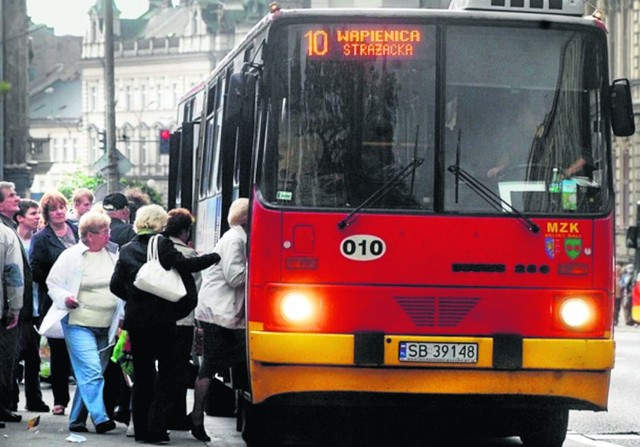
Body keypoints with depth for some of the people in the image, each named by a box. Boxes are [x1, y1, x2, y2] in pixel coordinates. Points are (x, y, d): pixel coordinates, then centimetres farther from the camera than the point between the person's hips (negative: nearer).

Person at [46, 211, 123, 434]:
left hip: (106, 326, 5)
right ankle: (100, 418, -19)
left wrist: (122, 319, 10)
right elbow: (53, 283, 3)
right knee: (92, 371, -16)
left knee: (88, 374, 9)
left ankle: (77, 420, 17)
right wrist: (65, 298, -16)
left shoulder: (113, 254, 6)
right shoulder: (71, 256, -6)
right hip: (79, 323, -5)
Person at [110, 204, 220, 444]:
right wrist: (213, 257, -5)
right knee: (167, 371, 4)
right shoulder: (163, 245, -6)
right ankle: (157, 428, -4)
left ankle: (141, 429, 11)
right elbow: (183, 264, -15)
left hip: (136, 318, 4)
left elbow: (116, 285, 4)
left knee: (142, 373, 11)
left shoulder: (127, 251, 6)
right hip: (162, 317, -4)